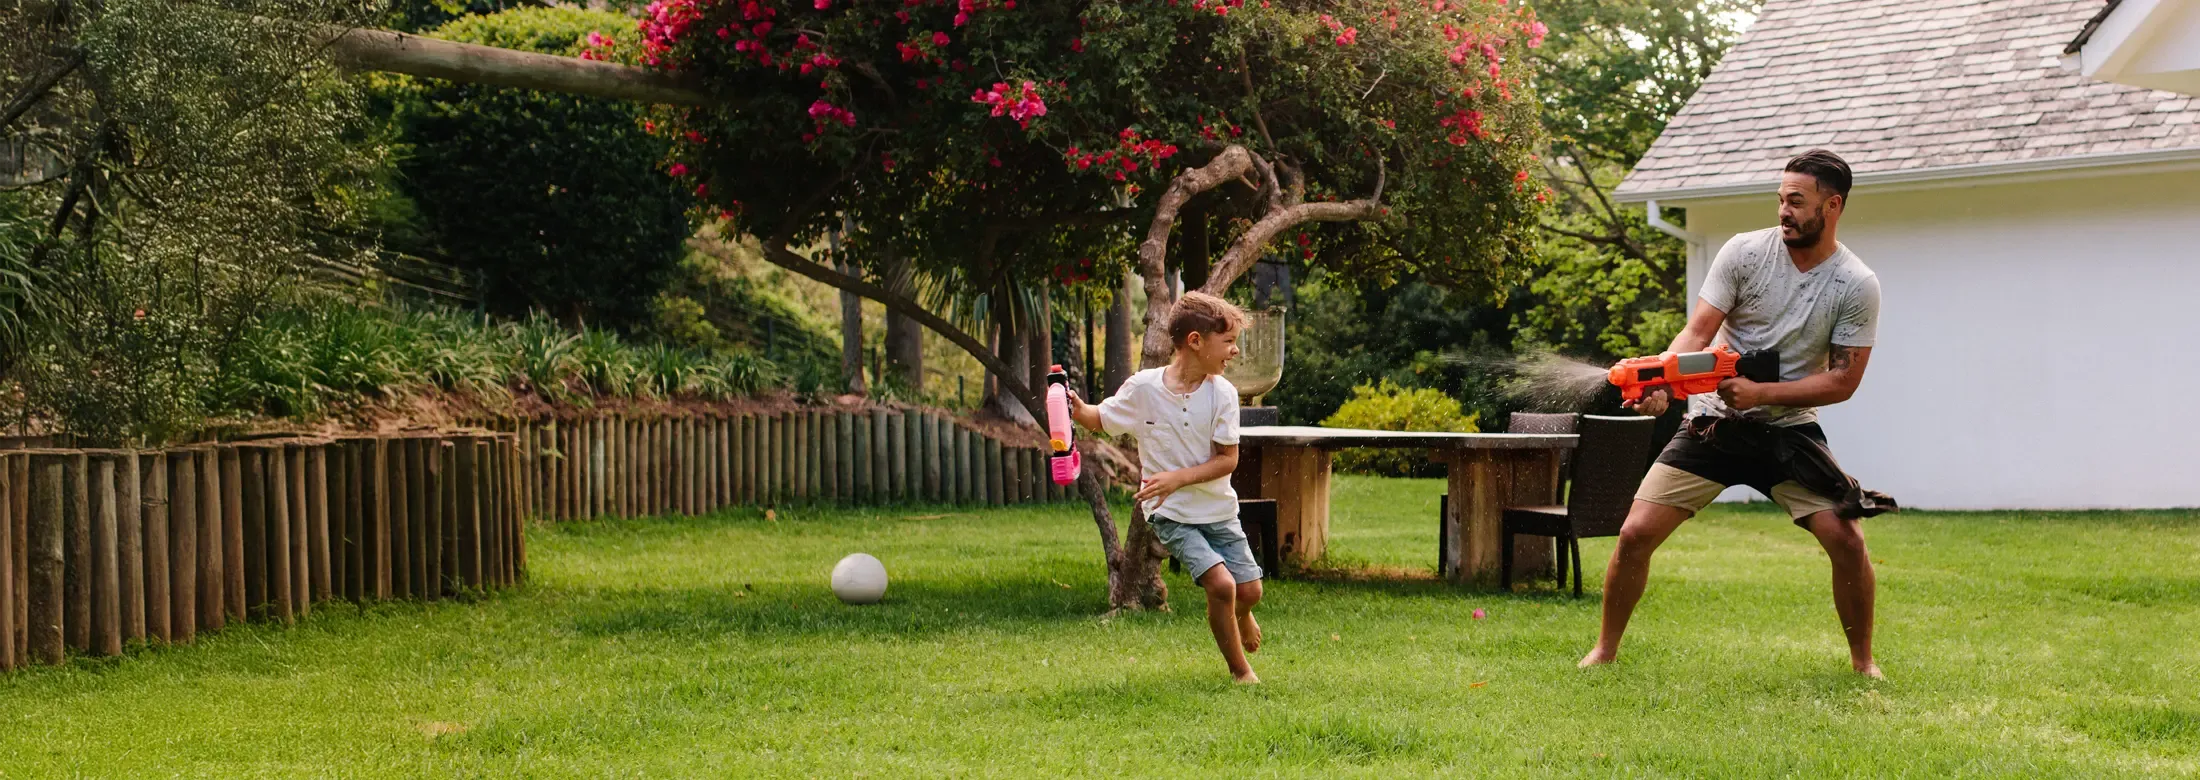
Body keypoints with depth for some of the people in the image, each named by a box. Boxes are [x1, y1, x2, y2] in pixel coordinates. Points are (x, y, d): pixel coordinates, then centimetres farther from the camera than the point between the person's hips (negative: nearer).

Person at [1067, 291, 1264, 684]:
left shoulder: (1222, 393, -9)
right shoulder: (1142, 387, -12)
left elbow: (1227, 460, -10)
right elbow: (1101, 418, 4)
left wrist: (1178, 478, -23)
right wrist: (1077, 409, -19)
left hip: (1218, 509, 3)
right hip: (1170, 514, -3)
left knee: (1250, 590, 2)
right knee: (1221, 584, -19)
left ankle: (1241, 617, 42)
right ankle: (1240, 670, 3)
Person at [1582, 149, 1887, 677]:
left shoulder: (1856, 286, -8)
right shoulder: (1745, 252, -7)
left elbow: (1842, 381, -10)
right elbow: (1698, 332, -12)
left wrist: (1761, 392, -22)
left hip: (1790, 427, 0)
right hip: (1712, 421, 0)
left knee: (1846, 539, -15)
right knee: (1636, 534, -8)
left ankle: (1863, 661, 8)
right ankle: (1605, 651, 11)